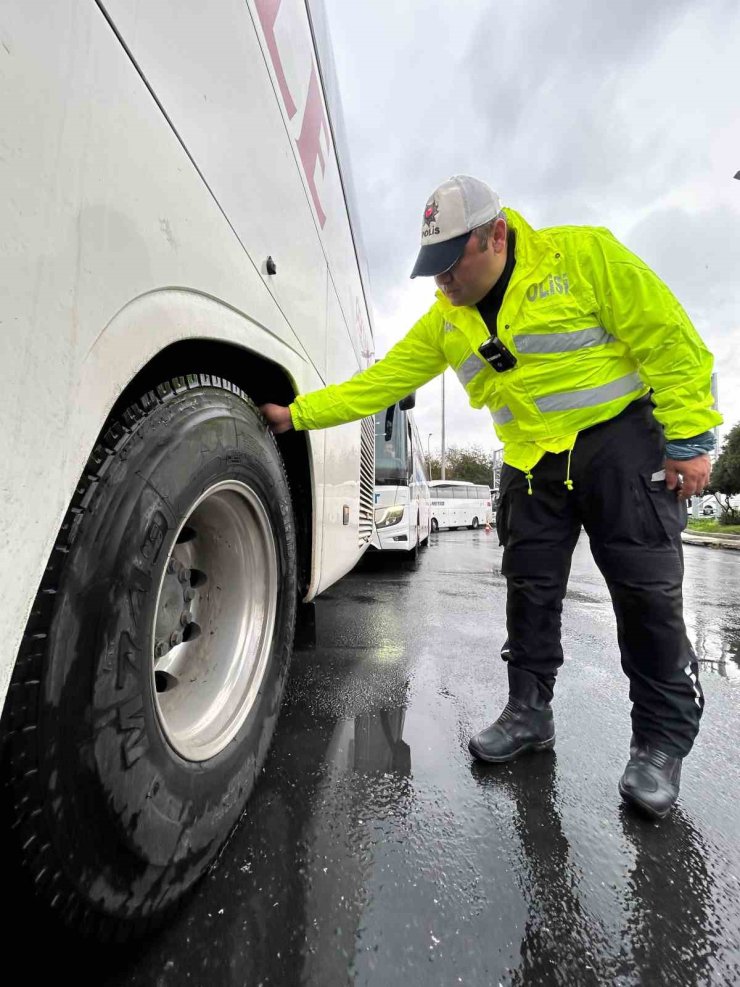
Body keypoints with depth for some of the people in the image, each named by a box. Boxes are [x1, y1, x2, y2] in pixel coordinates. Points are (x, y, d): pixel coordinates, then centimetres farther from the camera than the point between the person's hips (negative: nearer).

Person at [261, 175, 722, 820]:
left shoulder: (584, 254, -8)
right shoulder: (445, 321, 5)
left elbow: (671, 341, -8)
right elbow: (379, 382, 3)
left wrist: (689, 440, -13)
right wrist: (297, 413, -2)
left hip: (620, 441, -4)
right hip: (533, 463, 5)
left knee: (647, 595, -2)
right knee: (530, 592, 5)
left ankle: (662, 741, 17)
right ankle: (529, 714, 23)